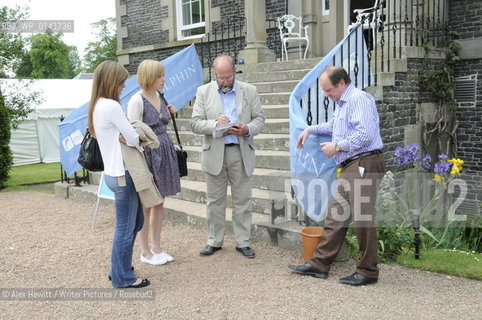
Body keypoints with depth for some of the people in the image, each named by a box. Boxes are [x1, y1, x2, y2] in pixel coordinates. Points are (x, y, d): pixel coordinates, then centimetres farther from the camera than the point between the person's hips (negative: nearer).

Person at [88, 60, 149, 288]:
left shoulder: (97, 106, 12)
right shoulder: (111, 106, -18)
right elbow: (133, 138, -16)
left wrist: (125, 137, -8)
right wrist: (130, 138, 5)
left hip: (114, 173, 10)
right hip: (122, 174, -10)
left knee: (135, 222, 20)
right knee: (126, 228, 3)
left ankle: (119, 269, 32)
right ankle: (123, 277, 16)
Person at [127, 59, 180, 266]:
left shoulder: (161, 97, 8)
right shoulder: (137, 100, -15)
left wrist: (169, 114, 1)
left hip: (164, 152, 8)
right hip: (147, 154, -7)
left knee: (159, 202, 13)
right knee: (146, 205, 5)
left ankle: (156, 248, 25)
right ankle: (145, 252, 19)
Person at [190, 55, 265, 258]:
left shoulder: (249, 91, 4)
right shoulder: (203, 92, 3)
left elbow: (259, 119, 5)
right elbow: (195, 123, -1)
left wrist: (247, 129, -17)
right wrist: (215, 124, -20)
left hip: (241, 153, 0)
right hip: (214, 154, 0)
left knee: (242, 200, 7)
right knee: (215, 200, 9)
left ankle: (243, 242, 18)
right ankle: (214, 241, 22)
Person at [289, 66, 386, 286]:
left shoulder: (359, 100, -12)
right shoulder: (341, 104, 20)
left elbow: (365, 134, -23)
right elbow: (334, 126, 40)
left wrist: (336, 147, -13)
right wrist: (310, 130, 32)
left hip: (364, 165, -10)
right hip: (350, 167, 10)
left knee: (362, 218, -6)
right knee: (335, 216, 10)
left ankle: (368, 272, 6)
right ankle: (319, 264, 15)